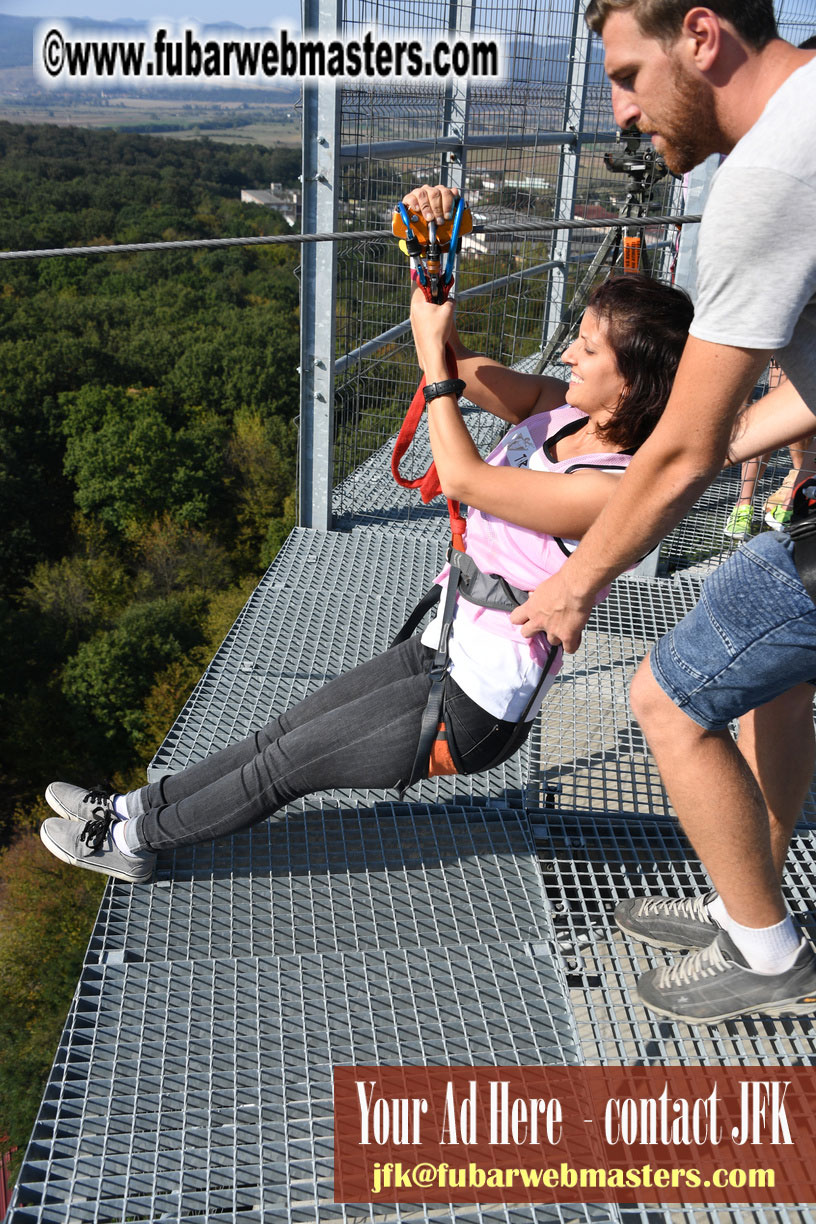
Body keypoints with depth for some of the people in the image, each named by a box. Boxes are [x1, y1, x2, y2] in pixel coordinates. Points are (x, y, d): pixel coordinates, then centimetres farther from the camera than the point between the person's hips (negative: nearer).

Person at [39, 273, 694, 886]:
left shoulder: (613, 490, -27)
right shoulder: (568, 409, -1)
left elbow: (462, 478, -25)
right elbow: (478, 378, 0)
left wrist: (434, 351, -18)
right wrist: (439, 325, -20)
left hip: (478, 708, -8)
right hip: (446, 646, 8)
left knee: (287, 762, 4)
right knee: (286, 731, 13)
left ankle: (134, 836, 23)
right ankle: (134, 807, 26)